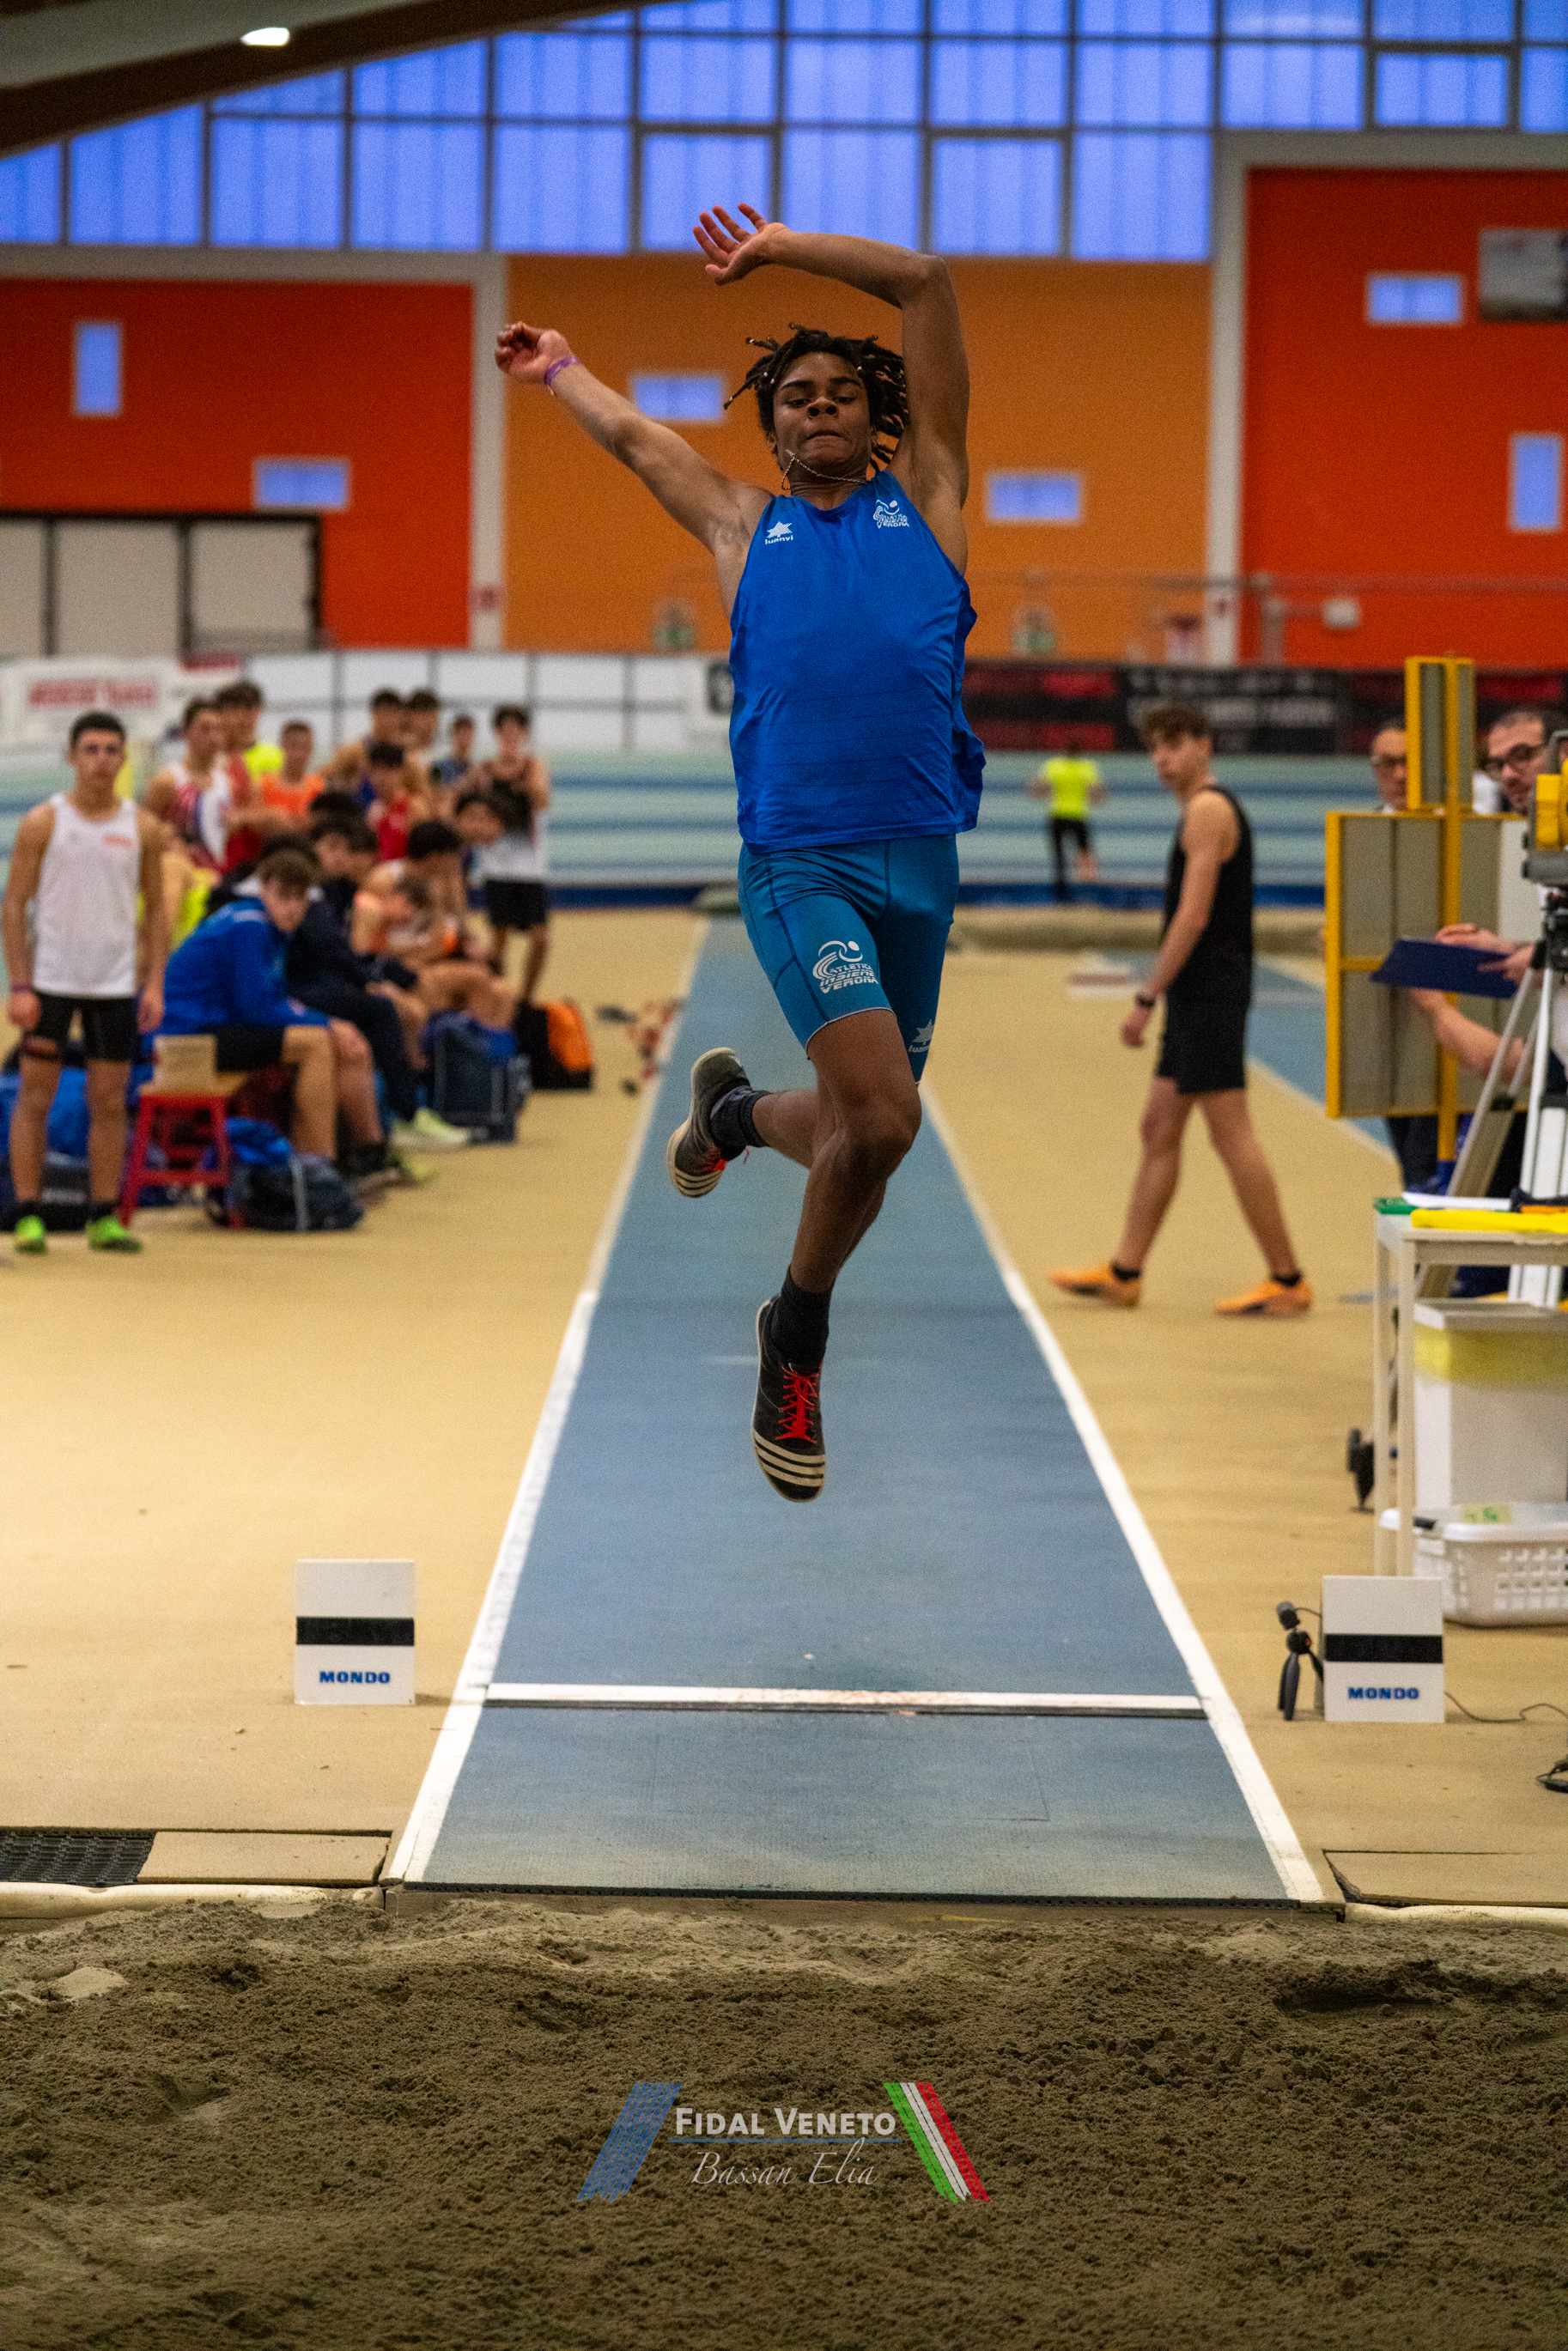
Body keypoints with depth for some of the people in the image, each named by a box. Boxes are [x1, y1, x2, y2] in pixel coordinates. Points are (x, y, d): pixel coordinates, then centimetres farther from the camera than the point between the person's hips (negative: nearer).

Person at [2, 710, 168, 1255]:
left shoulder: (142, 827, 4)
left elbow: (156, 909, 9)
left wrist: (155, 983, 0)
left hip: (117, 984, 2)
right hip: (51, 980, -2)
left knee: (110, 1101, 4)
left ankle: (104, 1217, 10)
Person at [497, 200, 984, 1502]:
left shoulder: (924, 495, 16)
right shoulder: (745, 524, 15)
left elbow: (927, 283, 14)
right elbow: (630, 431, 30)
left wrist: (776, 248, 20)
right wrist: (558, 369, 46)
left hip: (922, 856, 3)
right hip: (799, 858, -3)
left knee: (863, 1123, 9)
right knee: (880, 1115, -20)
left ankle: (734, 1108, 44)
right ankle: (800, 1335, 3)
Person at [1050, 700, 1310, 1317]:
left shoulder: (1208, 810, -13)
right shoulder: (1208, 810, 18)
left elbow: (1192, 917, -19)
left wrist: (1146, 998, -17)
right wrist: (1160, 997, 21)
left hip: (1210, 992, -11)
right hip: (1197, 996, 11)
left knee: (1231, 1135, -9)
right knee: (1159, 1128, 12)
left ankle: (1287, 1281, -6)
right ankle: (1124, 1273, 16)